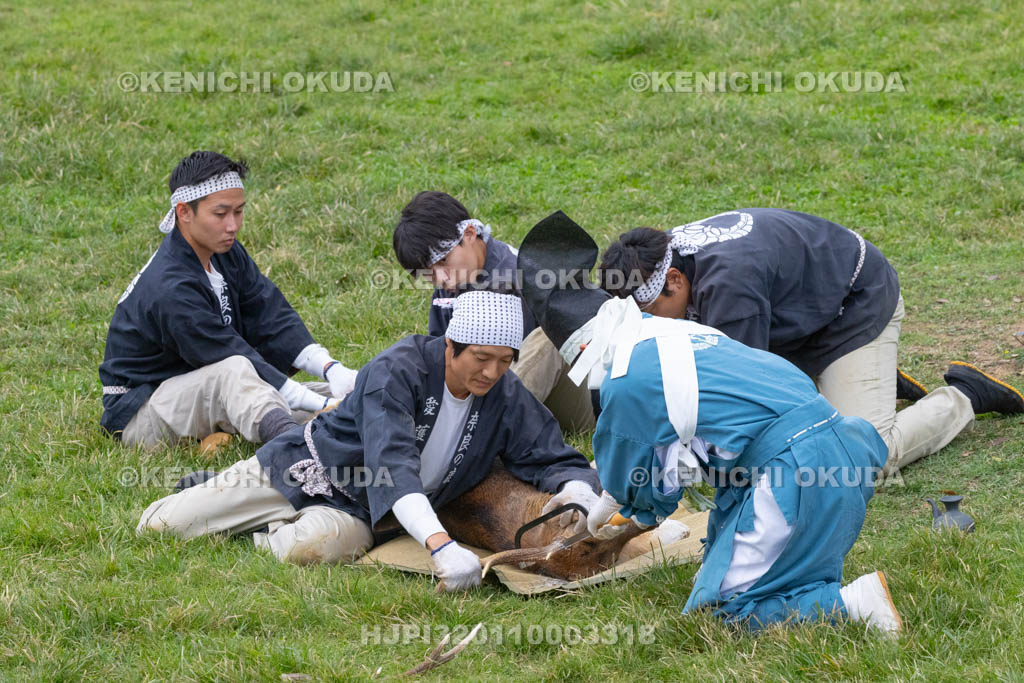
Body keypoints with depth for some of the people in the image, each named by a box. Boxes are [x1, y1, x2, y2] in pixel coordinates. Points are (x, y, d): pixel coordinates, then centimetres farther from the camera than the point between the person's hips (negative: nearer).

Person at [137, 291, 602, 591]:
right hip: (304, 468, -2)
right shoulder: (398, 371, -26)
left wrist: (577, 491, -32)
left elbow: (556, 460, -4)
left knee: (310, 547, -36)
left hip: (355, 510, 2)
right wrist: (440, 545, -53)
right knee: (158, 527, -4)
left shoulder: (508, 400, -10)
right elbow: (392, 464, -39)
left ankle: (270, 536, 1)